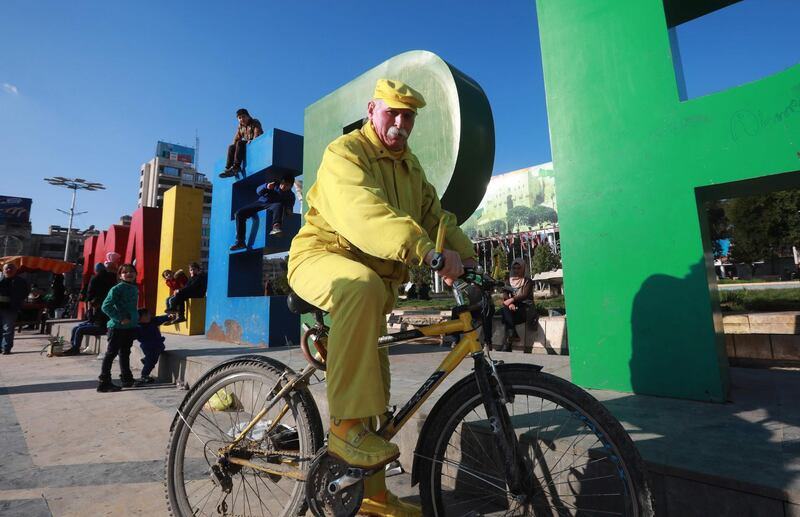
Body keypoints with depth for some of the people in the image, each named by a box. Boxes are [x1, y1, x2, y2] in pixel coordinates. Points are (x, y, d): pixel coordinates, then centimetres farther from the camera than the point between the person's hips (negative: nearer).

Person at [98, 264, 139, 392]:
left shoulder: (135, 289, 10)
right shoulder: (117, 288, -12)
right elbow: (106, 306, -18)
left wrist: (136, 318, 11)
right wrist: (120, 319, -20)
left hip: (131, 326, 7)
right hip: (117, 327, -7)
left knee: (125, 353, 18)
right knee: (111, 353, -1)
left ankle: (126, 378, 29)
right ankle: (104, 382, 7)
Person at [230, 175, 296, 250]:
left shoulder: (290, 196, 10)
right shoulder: (275, 185, 10)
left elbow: (289, 207, 11)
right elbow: (258, 191, 4)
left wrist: (289, 210, -15)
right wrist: (266, 186, -18)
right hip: (260, 202, 3)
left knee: (279, 205, -38)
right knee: (239, 213, -15)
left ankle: (276, 227, -63)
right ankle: (240, 241, -12)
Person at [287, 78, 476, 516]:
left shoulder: (409, 164, 16)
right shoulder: (344, 152, -11)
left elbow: (434, 214, 10)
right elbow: (366, 213, -31)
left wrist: (467, 259, -6)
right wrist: (430, 252, -42)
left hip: (377, 278, 7)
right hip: (322, 258, -7)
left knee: (373, 381, 7)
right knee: (363, 287, -42)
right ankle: (346, 426, -30)